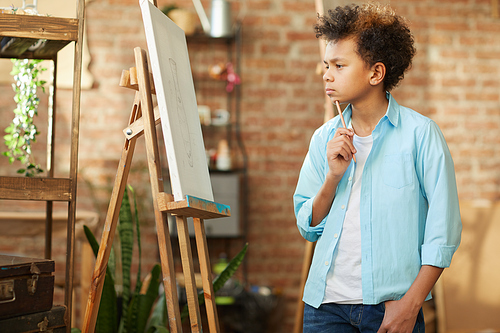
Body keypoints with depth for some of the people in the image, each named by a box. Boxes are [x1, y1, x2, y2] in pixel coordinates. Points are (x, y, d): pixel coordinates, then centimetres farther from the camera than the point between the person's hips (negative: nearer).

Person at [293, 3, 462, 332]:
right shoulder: (325, 138, 8)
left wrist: (410, 304, -12)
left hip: (390, 304, -3)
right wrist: (333, 176, -8)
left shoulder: (420, 133, -5)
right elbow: (308, 227, 8)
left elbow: (444, 230, -7)